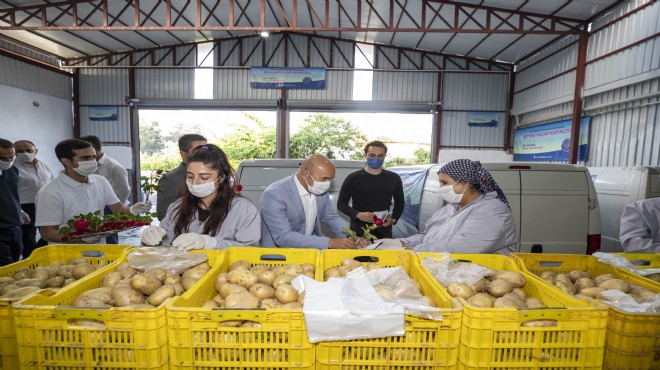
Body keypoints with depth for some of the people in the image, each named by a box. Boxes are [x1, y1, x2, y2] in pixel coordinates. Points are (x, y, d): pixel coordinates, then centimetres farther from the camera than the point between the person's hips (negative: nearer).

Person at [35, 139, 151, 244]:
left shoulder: (101, 181, 6)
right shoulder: (50, 193, -10)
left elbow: (118, 208, 10)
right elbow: (47, 233, -9)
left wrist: (131, 210, -12)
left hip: (98, 247, 4)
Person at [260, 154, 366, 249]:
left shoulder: (320, 190, -3)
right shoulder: (274, 195, -21)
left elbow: (331, 218, 9)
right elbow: (283, 237, -27)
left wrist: (353, 238, -8)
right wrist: (330, 243, -31)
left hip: (310, 249, 6)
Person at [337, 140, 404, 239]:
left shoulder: (393, 178, 7)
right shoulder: (353, 178, -4)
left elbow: (400, 202, 17)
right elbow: (341, 203, -2)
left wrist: (393, 219, -1)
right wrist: (358, 214, -18)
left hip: (384, 231, 3)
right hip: (359, 231, -3)